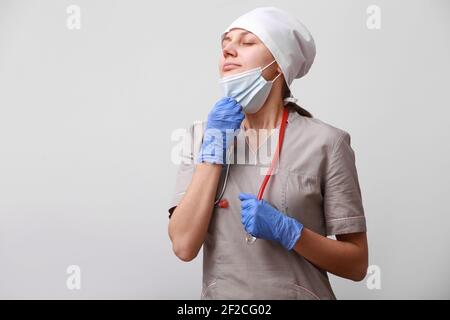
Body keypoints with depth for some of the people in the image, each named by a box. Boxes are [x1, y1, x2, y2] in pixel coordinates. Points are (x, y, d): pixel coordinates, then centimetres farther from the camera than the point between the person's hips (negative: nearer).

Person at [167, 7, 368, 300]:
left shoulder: (325, 142, -12)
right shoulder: (203, 134, -3)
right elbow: (184, 246, -13)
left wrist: (286, 231, -22)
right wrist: (214, 147, -16)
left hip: (299, 293, -2)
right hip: (221, 294, 3)